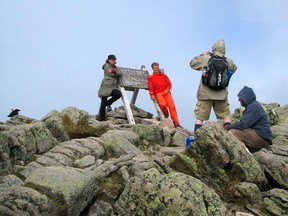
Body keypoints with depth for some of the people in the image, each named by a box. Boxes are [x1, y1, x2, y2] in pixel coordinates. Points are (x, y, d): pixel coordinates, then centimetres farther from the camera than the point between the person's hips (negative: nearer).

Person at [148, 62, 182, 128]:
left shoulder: (164, 75, 18)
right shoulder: (151, 77, 12)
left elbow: (169, 84, 14)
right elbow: (150, 87, 4)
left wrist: (167, 90, -4)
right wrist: (152, 95, -10)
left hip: (166, 92, 2)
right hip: (158, 93, -2)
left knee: (172, 106, -15)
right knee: (163, 104, -31)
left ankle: (176, 123, -15)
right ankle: (166, 116, 1)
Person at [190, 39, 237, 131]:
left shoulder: (206, 59, -5)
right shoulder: (228, 62, 1)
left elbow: (192, 63, 9)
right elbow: (234, 68, 23)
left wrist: (202, 55, 18)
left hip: (205, 94, -1)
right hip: (222, 95, 2)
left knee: (199, 117, 1)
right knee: (226, 116, 14)